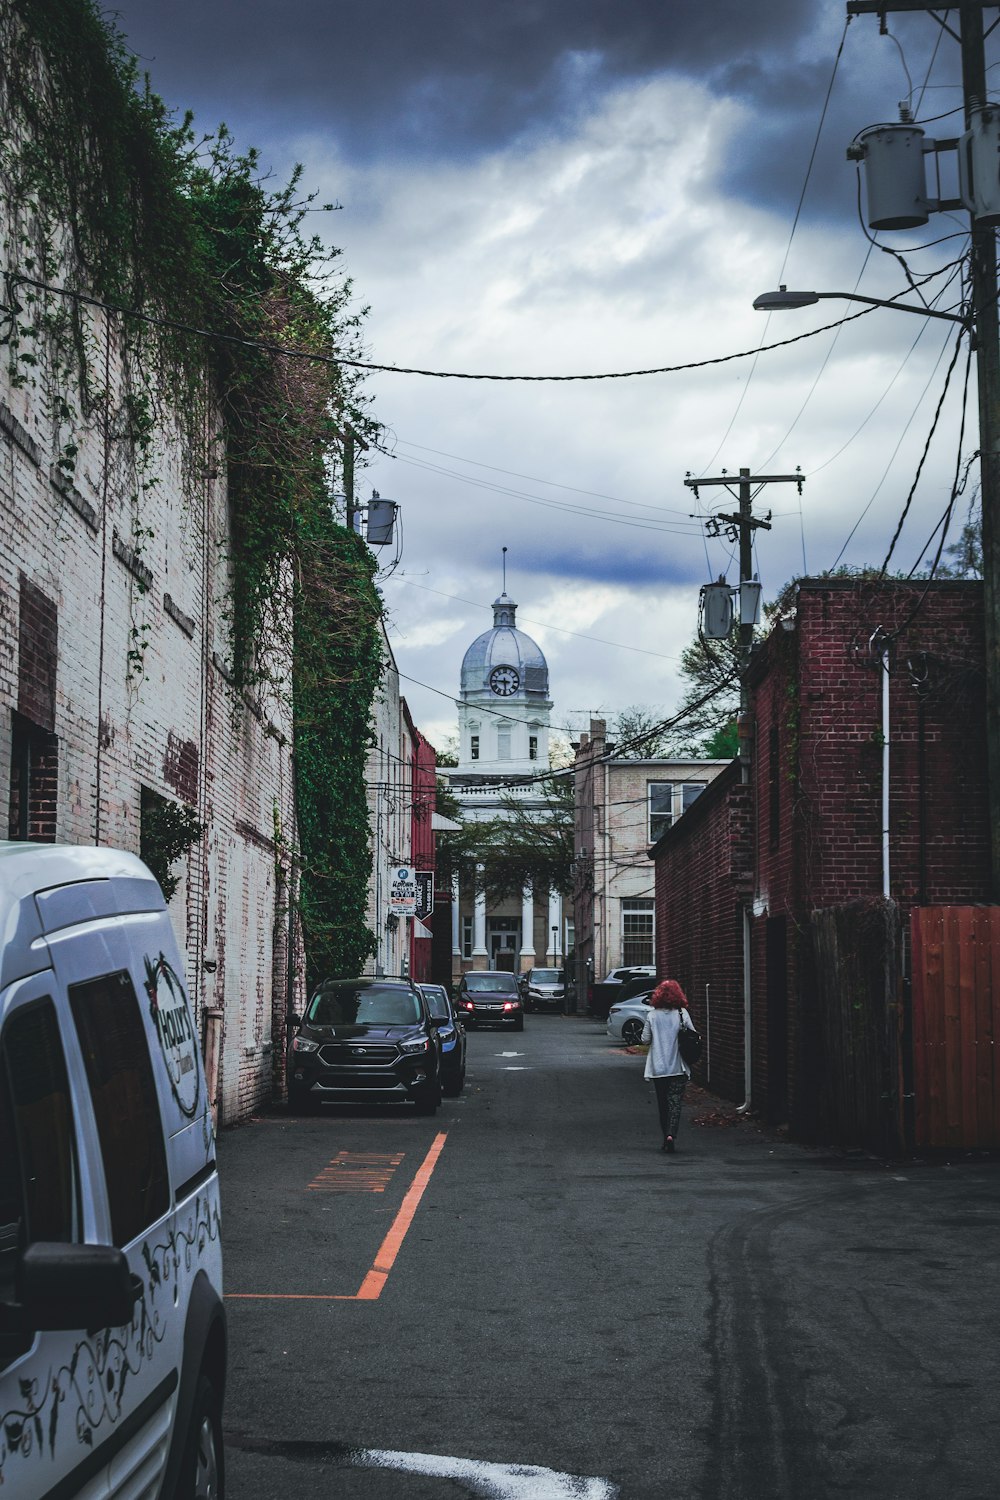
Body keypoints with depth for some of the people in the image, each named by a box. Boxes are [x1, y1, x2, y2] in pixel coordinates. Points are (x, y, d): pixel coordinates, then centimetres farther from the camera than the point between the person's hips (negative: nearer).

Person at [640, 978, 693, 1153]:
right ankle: (671, 1134, -20)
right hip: (678, 1067, -1)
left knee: (663, 1104, 13)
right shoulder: (682, 1014, -6)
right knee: (675, 1103, -1)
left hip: (658, 1067, 1)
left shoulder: (652, 1015, -3)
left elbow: (645, 1039, -1)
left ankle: (666, 1138, 16)